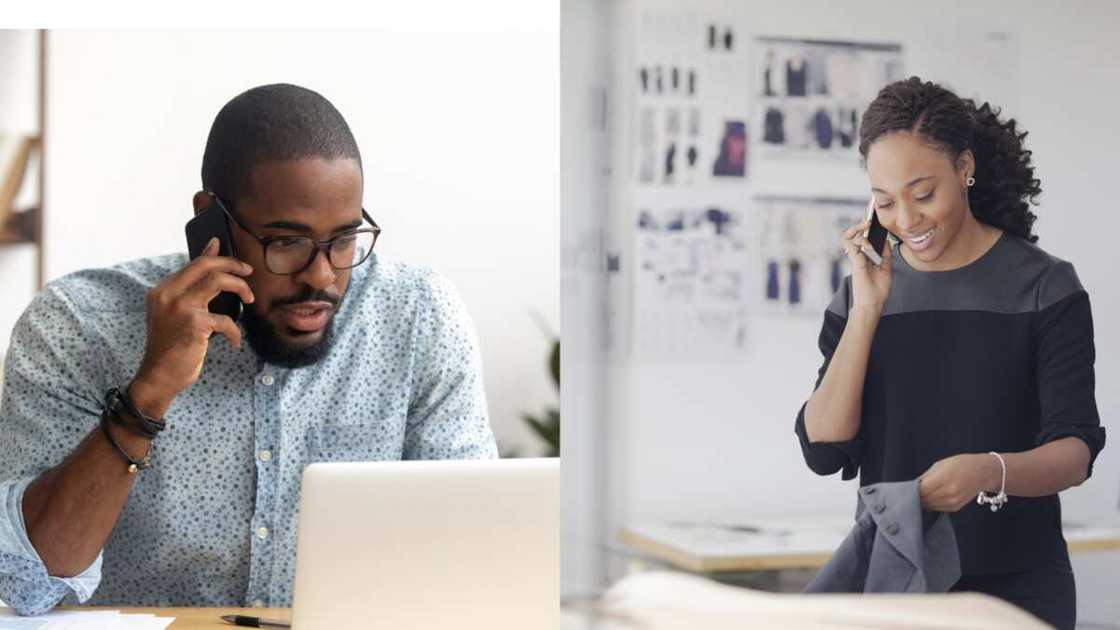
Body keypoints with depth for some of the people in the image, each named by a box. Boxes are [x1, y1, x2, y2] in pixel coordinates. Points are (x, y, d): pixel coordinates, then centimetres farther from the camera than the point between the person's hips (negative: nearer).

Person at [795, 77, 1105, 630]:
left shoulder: (1043, 287, -7)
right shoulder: (862, 292, 2)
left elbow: (1076, 452, -13)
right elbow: (823, 451, -8)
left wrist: (990, 471, -32)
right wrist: (868, 309, -13)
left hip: (1016, 585, -2)